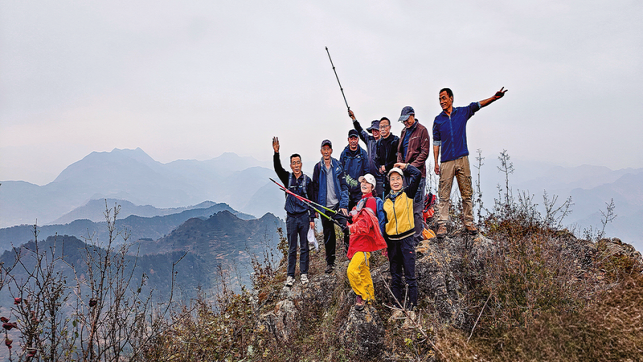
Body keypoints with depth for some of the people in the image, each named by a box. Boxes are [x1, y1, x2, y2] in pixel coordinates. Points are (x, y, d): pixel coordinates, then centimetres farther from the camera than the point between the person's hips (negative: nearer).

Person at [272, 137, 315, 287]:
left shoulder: (307, 180, 2)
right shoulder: (287, 178, 3)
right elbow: (277, 168, -15)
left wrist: (312, 218, 0)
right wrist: (276, 153, -32)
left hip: (304, 217, 0)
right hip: (291, 217, 0)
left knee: (304, 246, 6)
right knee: (292, 248, 6)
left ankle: (304, 273, 16)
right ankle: (290, 275, 12)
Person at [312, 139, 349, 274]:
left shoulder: (338, 165, 3)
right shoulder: (318, 167, 7)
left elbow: (344, 186, 0)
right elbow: (315, 188, 10)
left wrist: (344, 205, -10)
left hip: (338, 204, -1)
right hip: (325, 206, 1)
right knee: (328, 235, 7)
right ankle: (330, 262, 17)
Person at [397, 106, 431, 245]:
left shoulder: (422, 130, -3)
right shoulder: (404, 131, 19)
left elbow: (424, 152, -8)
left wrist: (412, 166, -16)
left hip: (417, 172, -7)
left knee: (416, 205, -7)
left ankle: (416, 236, -1)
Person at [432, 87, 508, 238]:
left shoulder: (462, 112, 10)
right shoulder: (438, 120, 9)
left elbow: (478, 105, 0)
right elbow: (436, 142, 10)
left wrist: (495, 97, -16)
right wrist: (436, 162, 4)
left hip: (462, 159, 1)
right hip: (446, 162, 0)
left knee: (467, 194, 4)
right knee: (444, 196, -3)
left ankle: (469, 223, 12)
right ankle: (442, 225, -1)